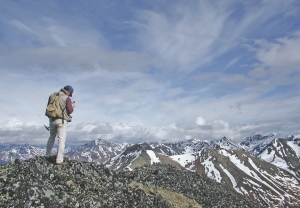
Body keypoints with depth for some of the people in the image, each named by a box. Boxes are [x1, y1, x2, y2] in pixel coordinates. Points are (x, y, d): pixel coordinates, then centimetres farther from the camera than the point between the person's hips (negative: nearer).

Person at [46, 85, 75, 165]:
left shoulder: (52, 95, 8)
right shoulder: (67, 98, -8)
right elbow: (70, 111, -10)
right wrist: (72, 106, 11)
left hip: (52, 119, 6)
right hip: (62, 120, -6)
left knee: (52, 137, 24)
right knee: (61, 140, -2)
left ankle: (48, 155, 36)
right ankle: (59, 160, -4)